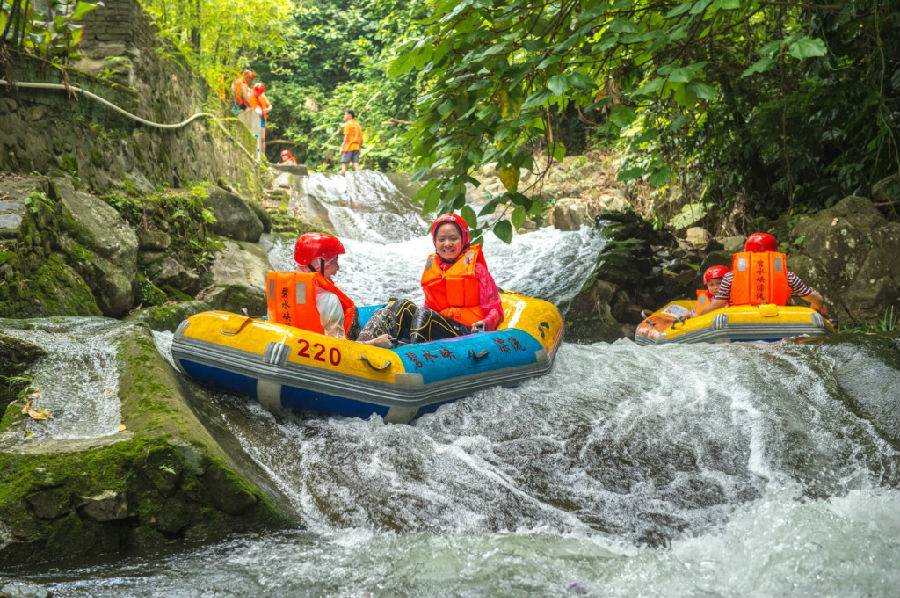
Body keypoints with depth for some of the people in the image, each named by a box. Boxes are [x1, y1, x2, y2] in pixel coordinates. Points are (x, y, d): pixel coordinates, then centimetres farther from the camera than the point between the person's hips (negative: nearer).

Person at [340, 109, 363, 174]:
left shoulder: (347, 124, -5)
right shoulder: (357, 124, 16)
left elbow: (346, 136, -12)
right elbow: (361, 138, 14)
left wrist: (342, 147, -12)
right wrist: (359, 146, 19)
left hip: (348, 147, -7)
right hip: (356, 147, 7)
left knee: (344, 162, -4)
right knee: (356, 163, 3)